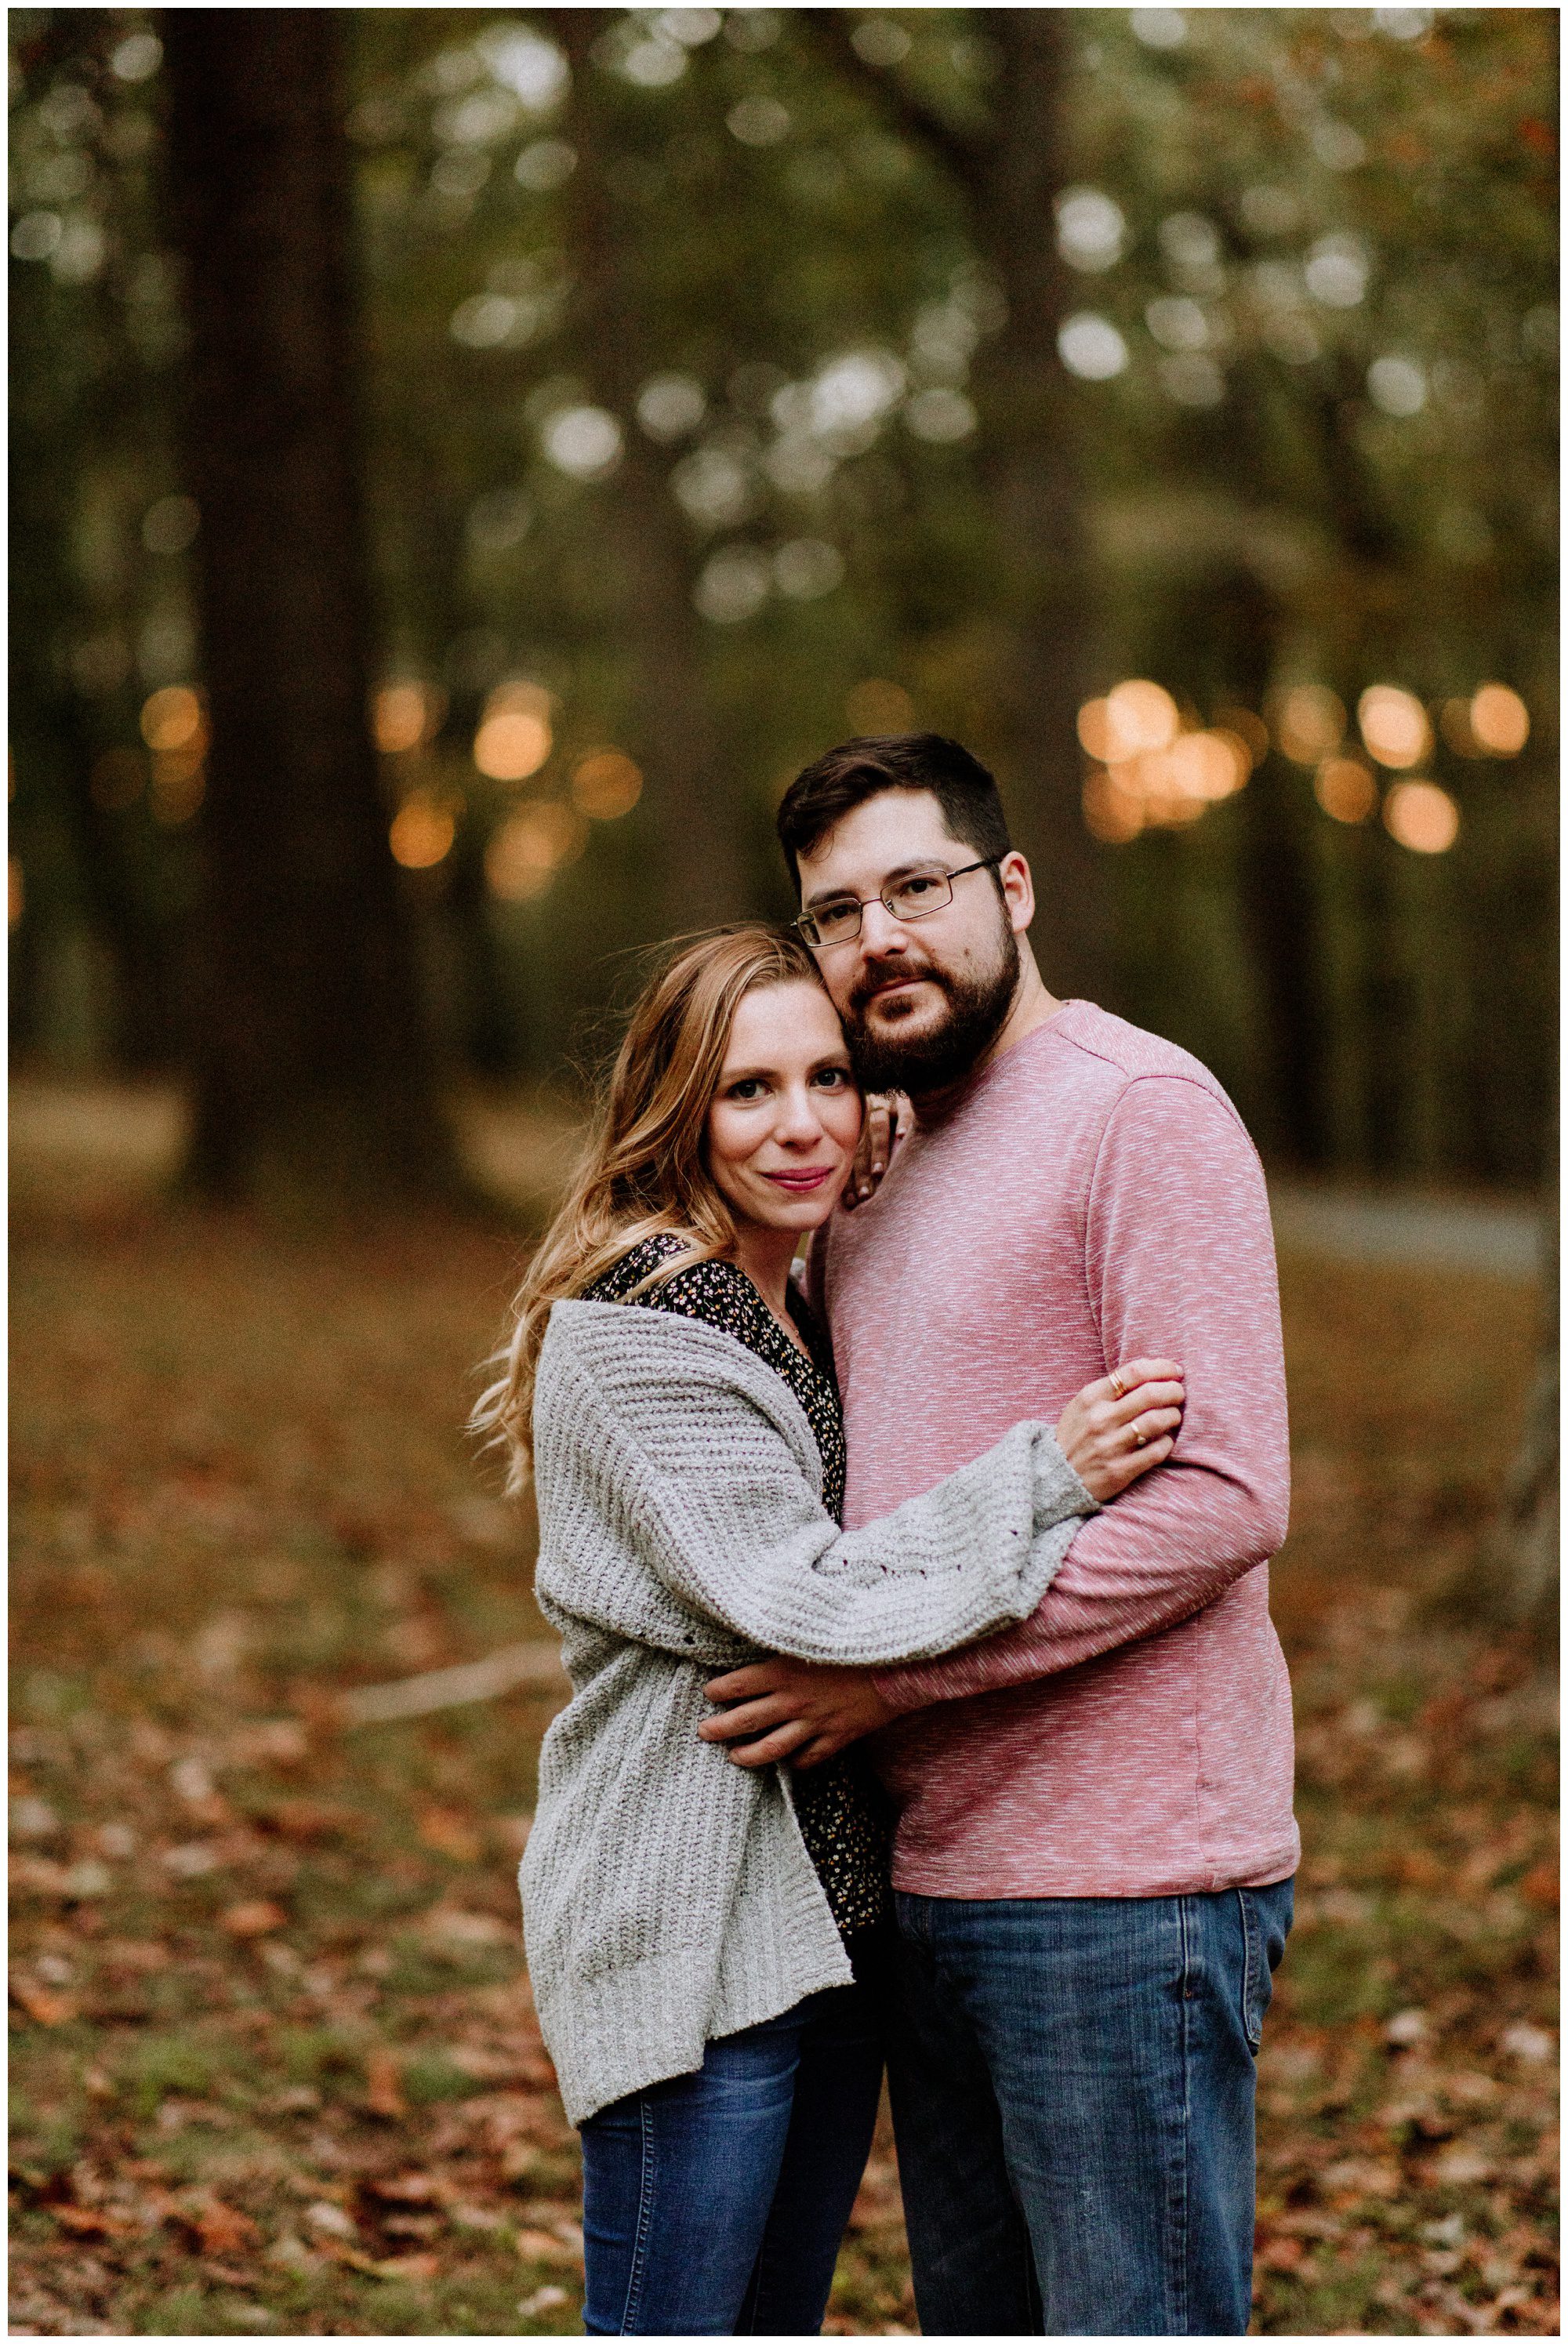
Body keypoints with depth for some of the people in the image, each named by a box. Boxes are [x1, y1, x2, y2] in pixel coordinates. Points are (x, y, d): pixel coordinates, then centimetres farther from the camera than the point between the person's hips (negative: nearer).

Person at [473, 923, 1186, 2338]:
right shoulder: (630, 1328, -15)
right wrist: (1046, 1473, -20)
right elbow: (795, 1599, -20)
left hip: (833, 1899, 9)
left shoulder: (811, 1315, 13)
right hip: (691, 1920, -9)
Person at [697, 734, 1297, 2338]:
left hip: (1120, 1890, -8)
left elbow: (1221, 1497, -18)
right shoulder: (870, 1167, 17)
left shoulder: (1141, 1109, -10)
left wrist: (900, 1666, -18)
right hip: (931, 1882, 9)